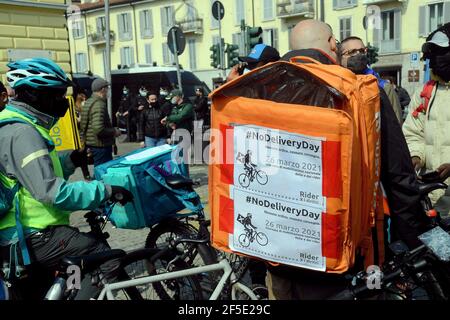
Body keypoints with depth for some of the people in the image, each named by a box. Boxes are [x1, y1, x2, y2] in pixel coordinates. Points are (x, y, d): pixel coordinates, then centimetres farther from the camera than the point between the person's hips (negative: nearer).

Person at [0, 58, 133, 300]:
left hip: (24, 234, 11)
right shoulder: (21, 133, -21)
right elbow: (51, 191, -31)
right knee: (107, 260, -19)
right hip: (35, 235, -11)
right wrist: (106, 191, -30)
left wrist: (71, 160, 6)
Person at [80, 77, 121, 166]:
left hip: (91, 142, 10)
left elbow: (83, 125, 20)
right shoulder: (99, 104, -20)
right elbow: (99, 129, -30)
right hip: (100, 145, -10)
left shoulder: (88, 102, 12)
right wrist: (114, 131, -14)